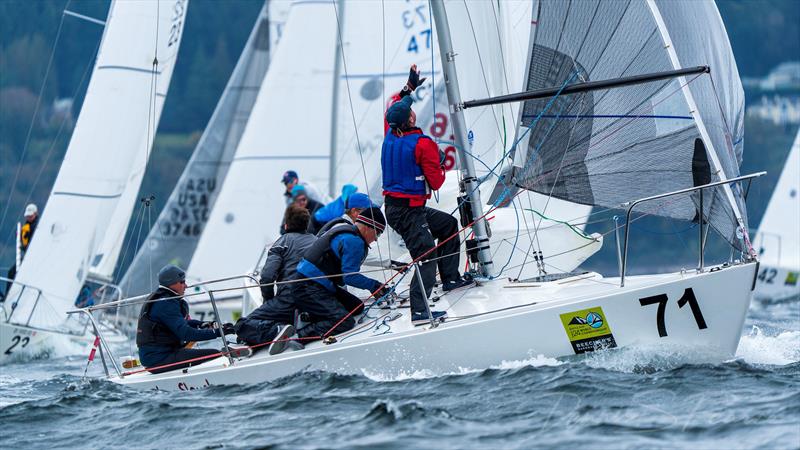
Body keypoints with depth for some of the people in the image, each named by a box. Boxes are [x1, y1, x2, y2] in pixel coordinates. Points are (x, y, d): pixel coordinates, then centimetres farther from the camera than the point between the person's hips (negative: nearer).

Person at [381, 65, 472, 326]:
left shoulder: (390, 136, 5)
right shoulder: (423, 144, -17)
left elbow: (393, 107, 28)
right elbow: (436, 182, -12)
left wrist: (409, 87, 34)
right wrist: (440, 166, 8)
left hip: (392, 205, 9)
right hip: (409, 211, -9)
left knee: (448, 224, 25)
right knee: (426, 258, -11)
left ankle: (450, 278, 26)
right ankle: (419, 312, -18)